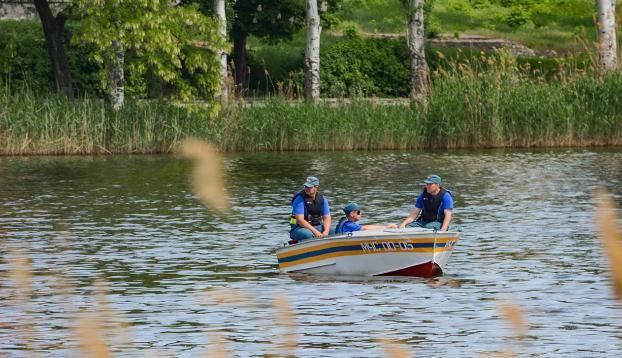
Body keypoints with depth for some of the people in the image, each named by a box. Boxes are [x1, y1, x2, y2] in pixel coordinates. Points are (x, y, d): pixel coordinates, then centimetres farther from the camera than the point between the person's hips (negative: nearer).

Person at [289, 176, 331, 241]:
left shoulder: (322, 199, 6)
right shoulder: (300, 199, -12)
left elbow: (326, 218, 4)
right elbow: (300, 220, -20)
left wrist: (326, 231, -18)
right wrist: (315, 231, -27)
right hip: (300, 228, -5)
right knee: (308, 235, -39)